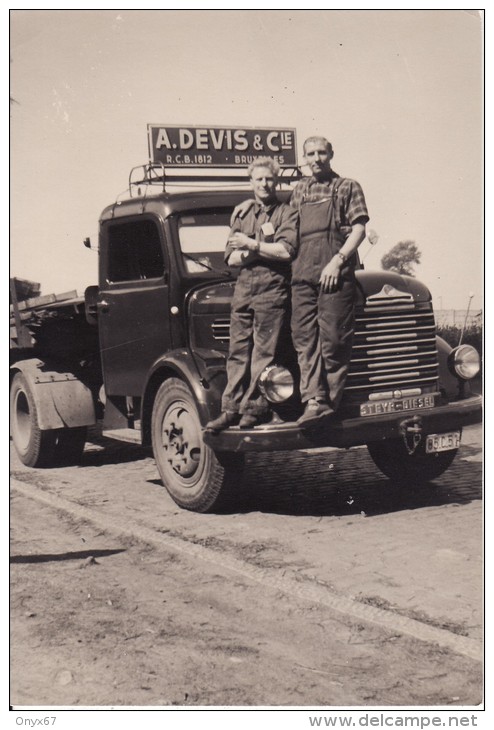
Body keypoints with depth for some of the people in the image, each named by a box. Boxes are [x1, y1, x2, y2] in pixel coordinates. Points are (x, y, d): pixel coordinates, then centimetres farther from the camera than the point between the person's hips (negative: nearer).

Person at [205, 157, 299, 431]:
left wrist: (252, 245, -6)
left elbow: (286, 251, -9)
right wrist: (264, 250, -5)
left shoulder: (288, 213, 7)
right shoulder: (242, 215, 21)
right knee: (238, 351, 1)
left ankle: (254, 408, -2)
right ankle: (231, 409, 1)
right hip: (243, 288, 4)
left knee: (263, 352, -5)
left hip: (272, 289, -4)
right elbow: (232, 258, 10)